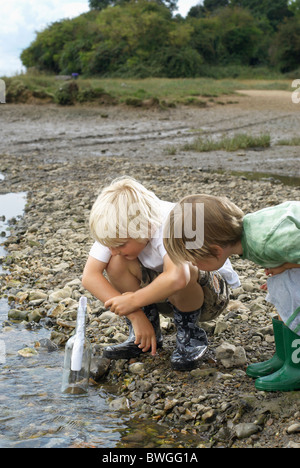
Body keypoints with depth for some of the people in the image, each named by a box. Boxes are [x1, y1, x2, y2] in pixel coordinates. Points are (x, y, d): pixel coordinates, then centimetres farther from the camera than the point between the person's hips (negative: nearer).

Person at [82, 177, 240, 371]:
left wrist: (133, 300, -39)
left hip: (211, 291, -5)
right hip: (161, 291, 5)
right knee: (116, 264, -20)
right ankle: (149, 335, -3)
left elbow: (177, 279, -53)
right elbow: (90, 276, -23)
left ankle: (191, 335, -10)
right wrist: (136, 315, -29)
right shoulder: (116, 228, -18)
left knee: (182, 270, -39)